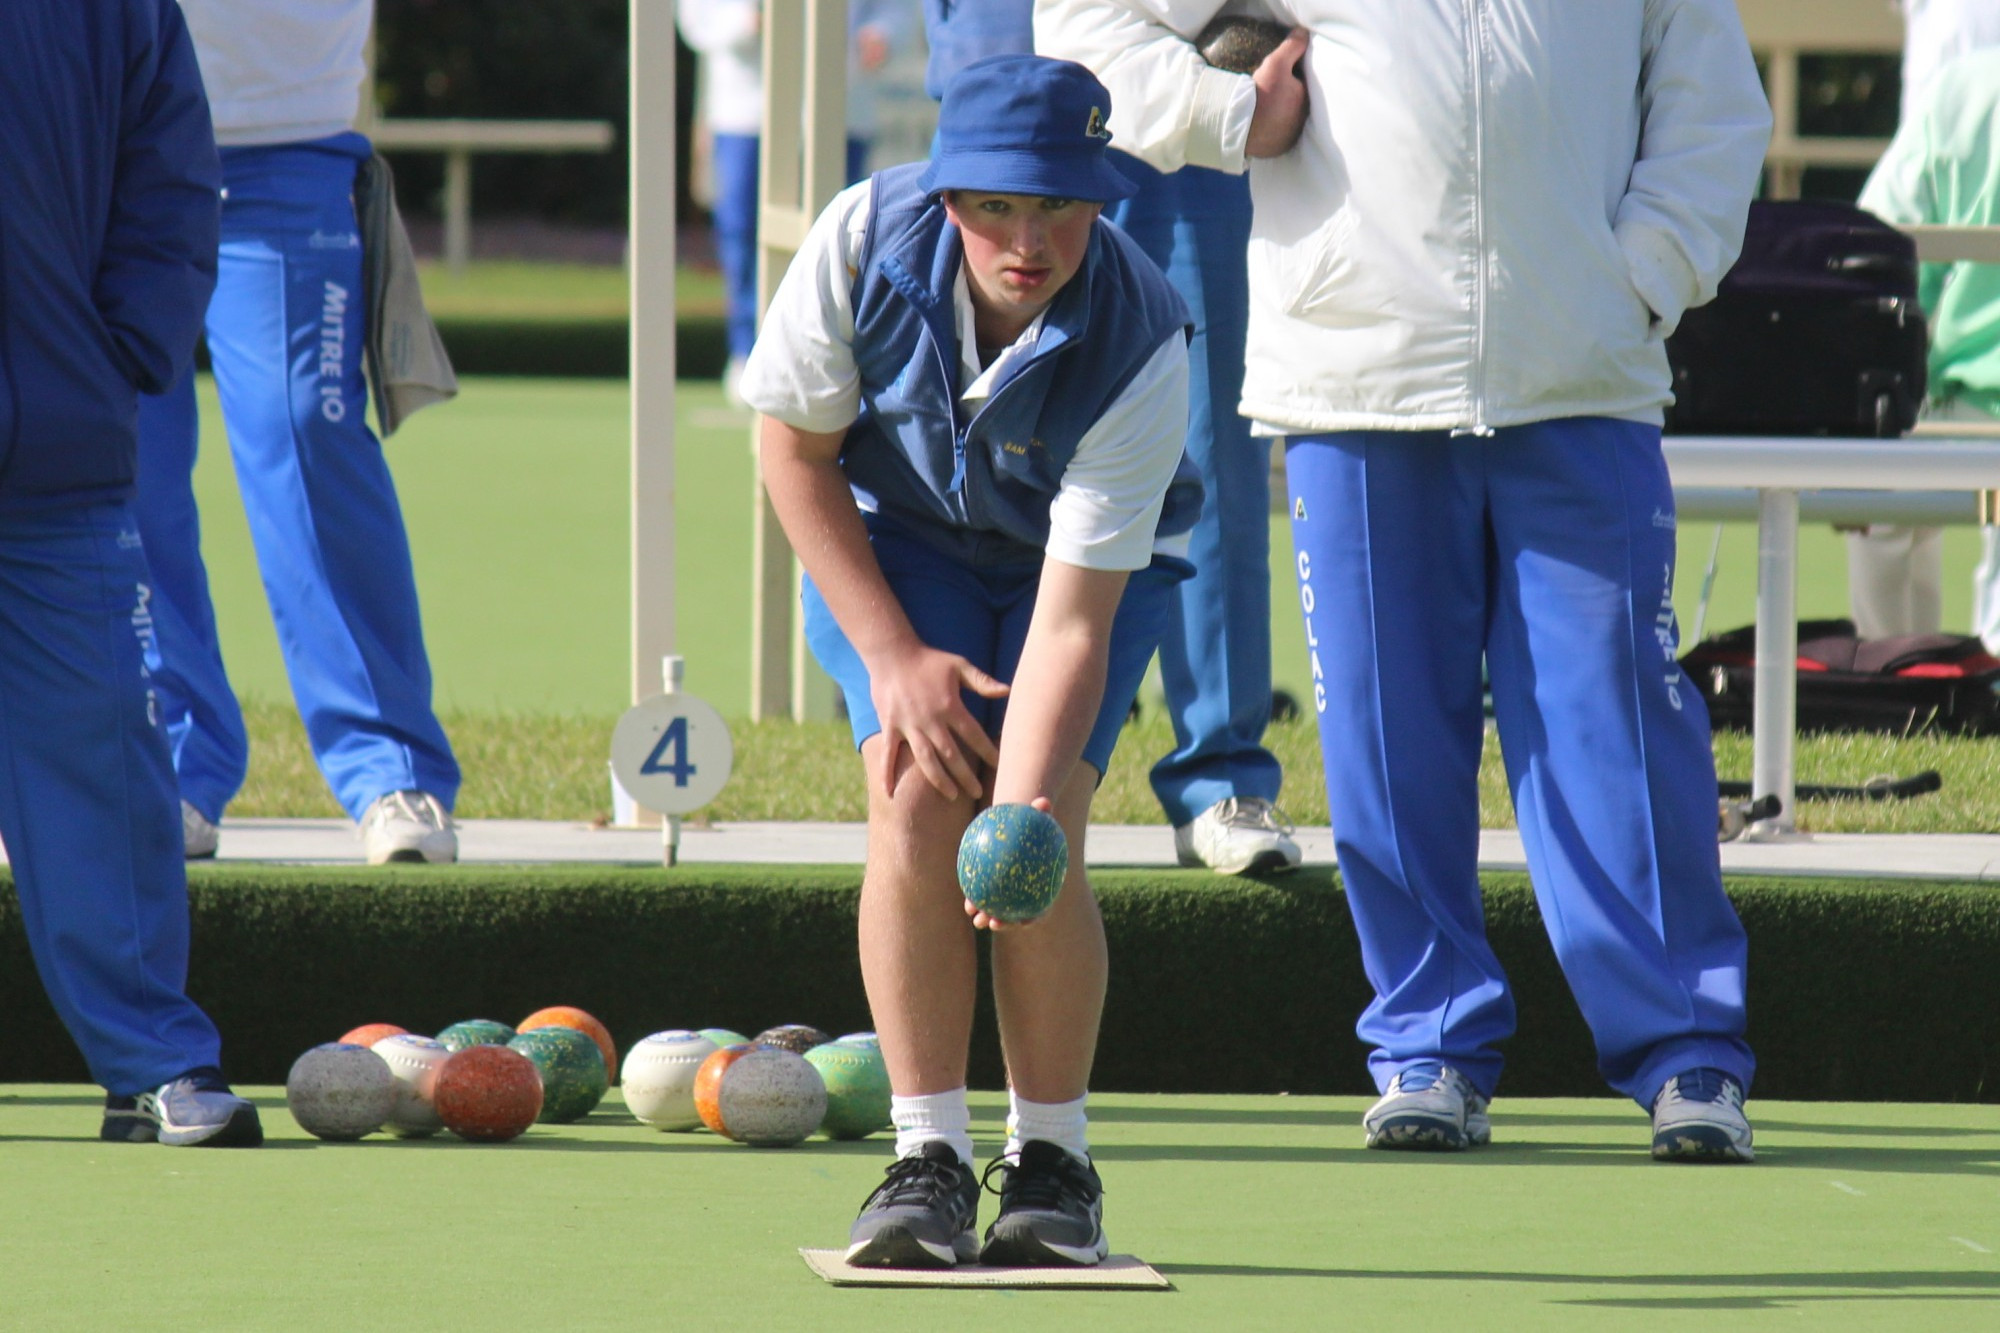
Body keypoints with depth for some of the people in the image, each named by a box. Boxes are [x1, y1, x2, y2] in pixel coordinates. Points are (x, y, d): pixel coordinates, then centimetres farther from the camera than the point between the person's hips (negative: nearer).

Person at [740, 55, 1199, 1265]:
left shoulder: (1142, 349, -33)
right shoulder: (865, 241, -28)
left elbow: (1071, 621, -33)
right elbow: (795, 447, -12)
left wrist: (1025, 809, -45)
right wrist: (894, 655, -17)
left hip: (1093, 560, -1)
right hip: (893, 540, 1)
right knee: (917, 804, -20)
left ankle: (1053, 1159, -2)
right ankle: (928, 1155, -14)